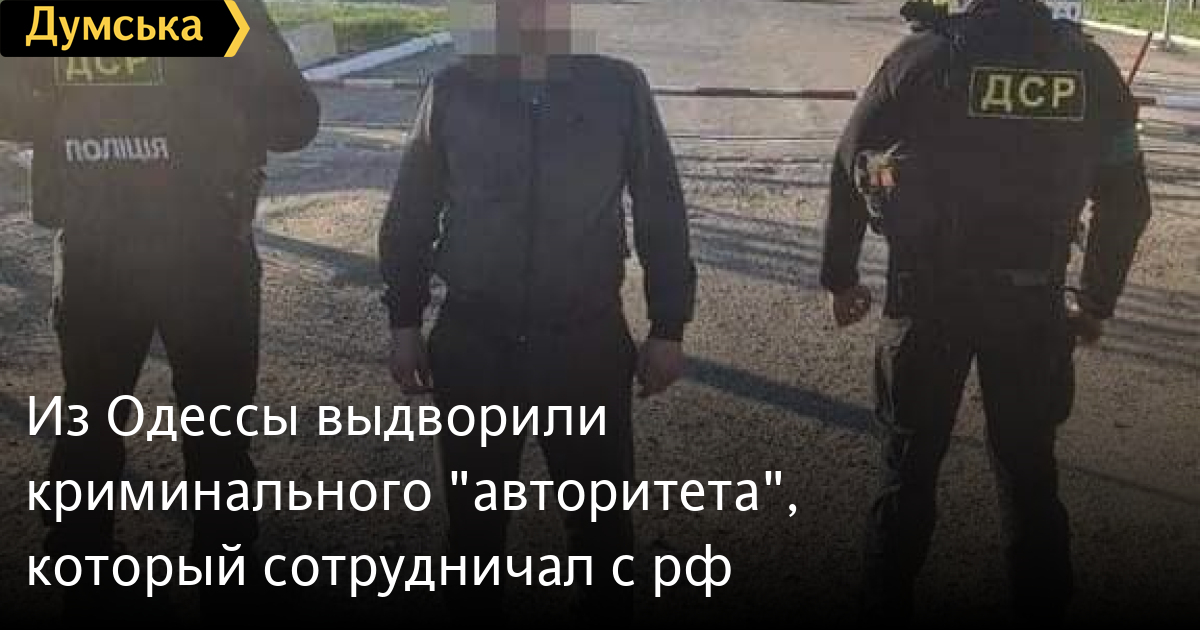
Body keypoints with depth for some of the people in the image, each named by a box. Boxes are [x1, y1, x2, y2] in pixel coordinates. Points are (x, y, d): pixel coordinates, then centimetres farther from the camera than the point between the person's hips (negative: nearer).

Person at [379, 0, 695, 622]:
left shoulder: (620, 88, -3)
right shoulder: (453, 90, -1)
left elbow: (661, 213, 2)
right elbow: (410, 213, 7)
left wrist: (668, 328, 2)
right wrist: (405, 321, 6)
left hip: (589, 344, -1)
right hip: (471, 343, 1)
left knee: (602, 518, 11)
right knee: (472, 515, 16)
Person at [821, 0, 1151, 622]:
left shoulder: (926, 56, -7)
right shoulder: (1090, 66, 0)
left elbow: (850, 170, -3)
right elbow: (1127, 200, 6)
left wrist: (840, 277, 8)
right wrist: (1096, 302, 17)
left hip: (928, 295, -2)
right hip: (1033, 302, 2)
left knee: (910, 463, 12)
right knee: (1030, 471, 16)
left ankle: (886, 605, 22)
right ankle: (1043, 605, 26)